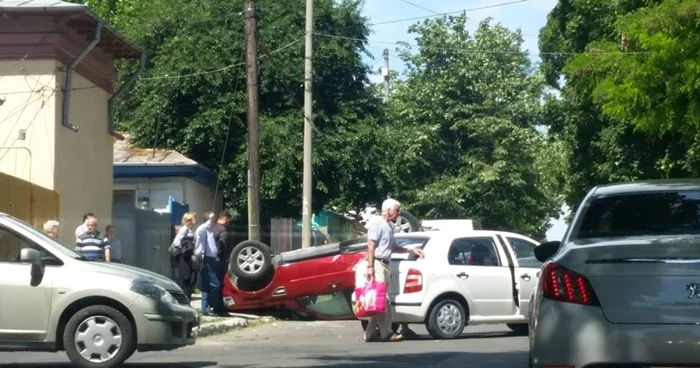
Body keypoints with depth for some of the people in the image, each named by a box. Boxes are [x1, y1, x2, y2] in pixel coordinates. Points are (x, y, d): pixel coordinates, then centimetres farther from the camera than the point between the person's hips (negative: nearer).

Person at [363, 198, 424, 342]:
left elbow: (393, 248, 31)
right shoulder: (378, 225, -7)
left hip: (385, 265, 10)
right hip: (377, 264, -10)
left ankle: (370, 334, 9)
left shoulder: (389, 227, 22)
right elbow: (371, 247, -13)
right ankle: (387, 333, -12)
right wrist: (370, 266, -21)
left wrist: (411, 250, 23)